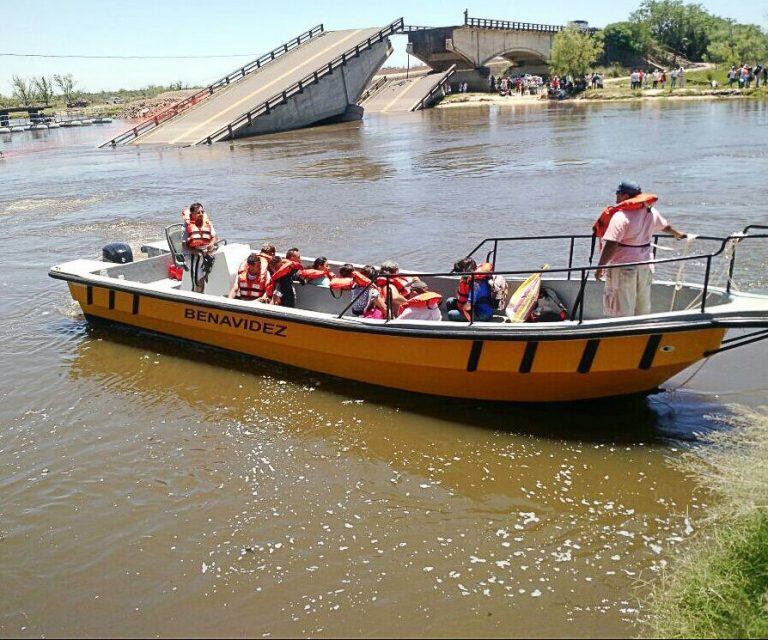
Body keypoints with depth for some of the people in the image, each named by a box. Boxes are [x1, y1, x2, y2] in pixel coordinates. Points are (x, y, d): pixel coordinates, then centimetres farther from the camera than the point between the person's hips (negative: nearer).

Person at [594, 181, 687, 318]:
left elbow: (611, 245, -25)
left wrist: (600, 267, -20)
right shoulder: (651, 212, 5)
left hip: (623, 267, -8)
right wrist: (677, 234, 45)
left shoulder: (620, 216, -19)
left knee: (621, 310, -2)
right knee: (643, 309, 19)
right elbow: (665, 226, 25)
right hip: (645, 267, 8)